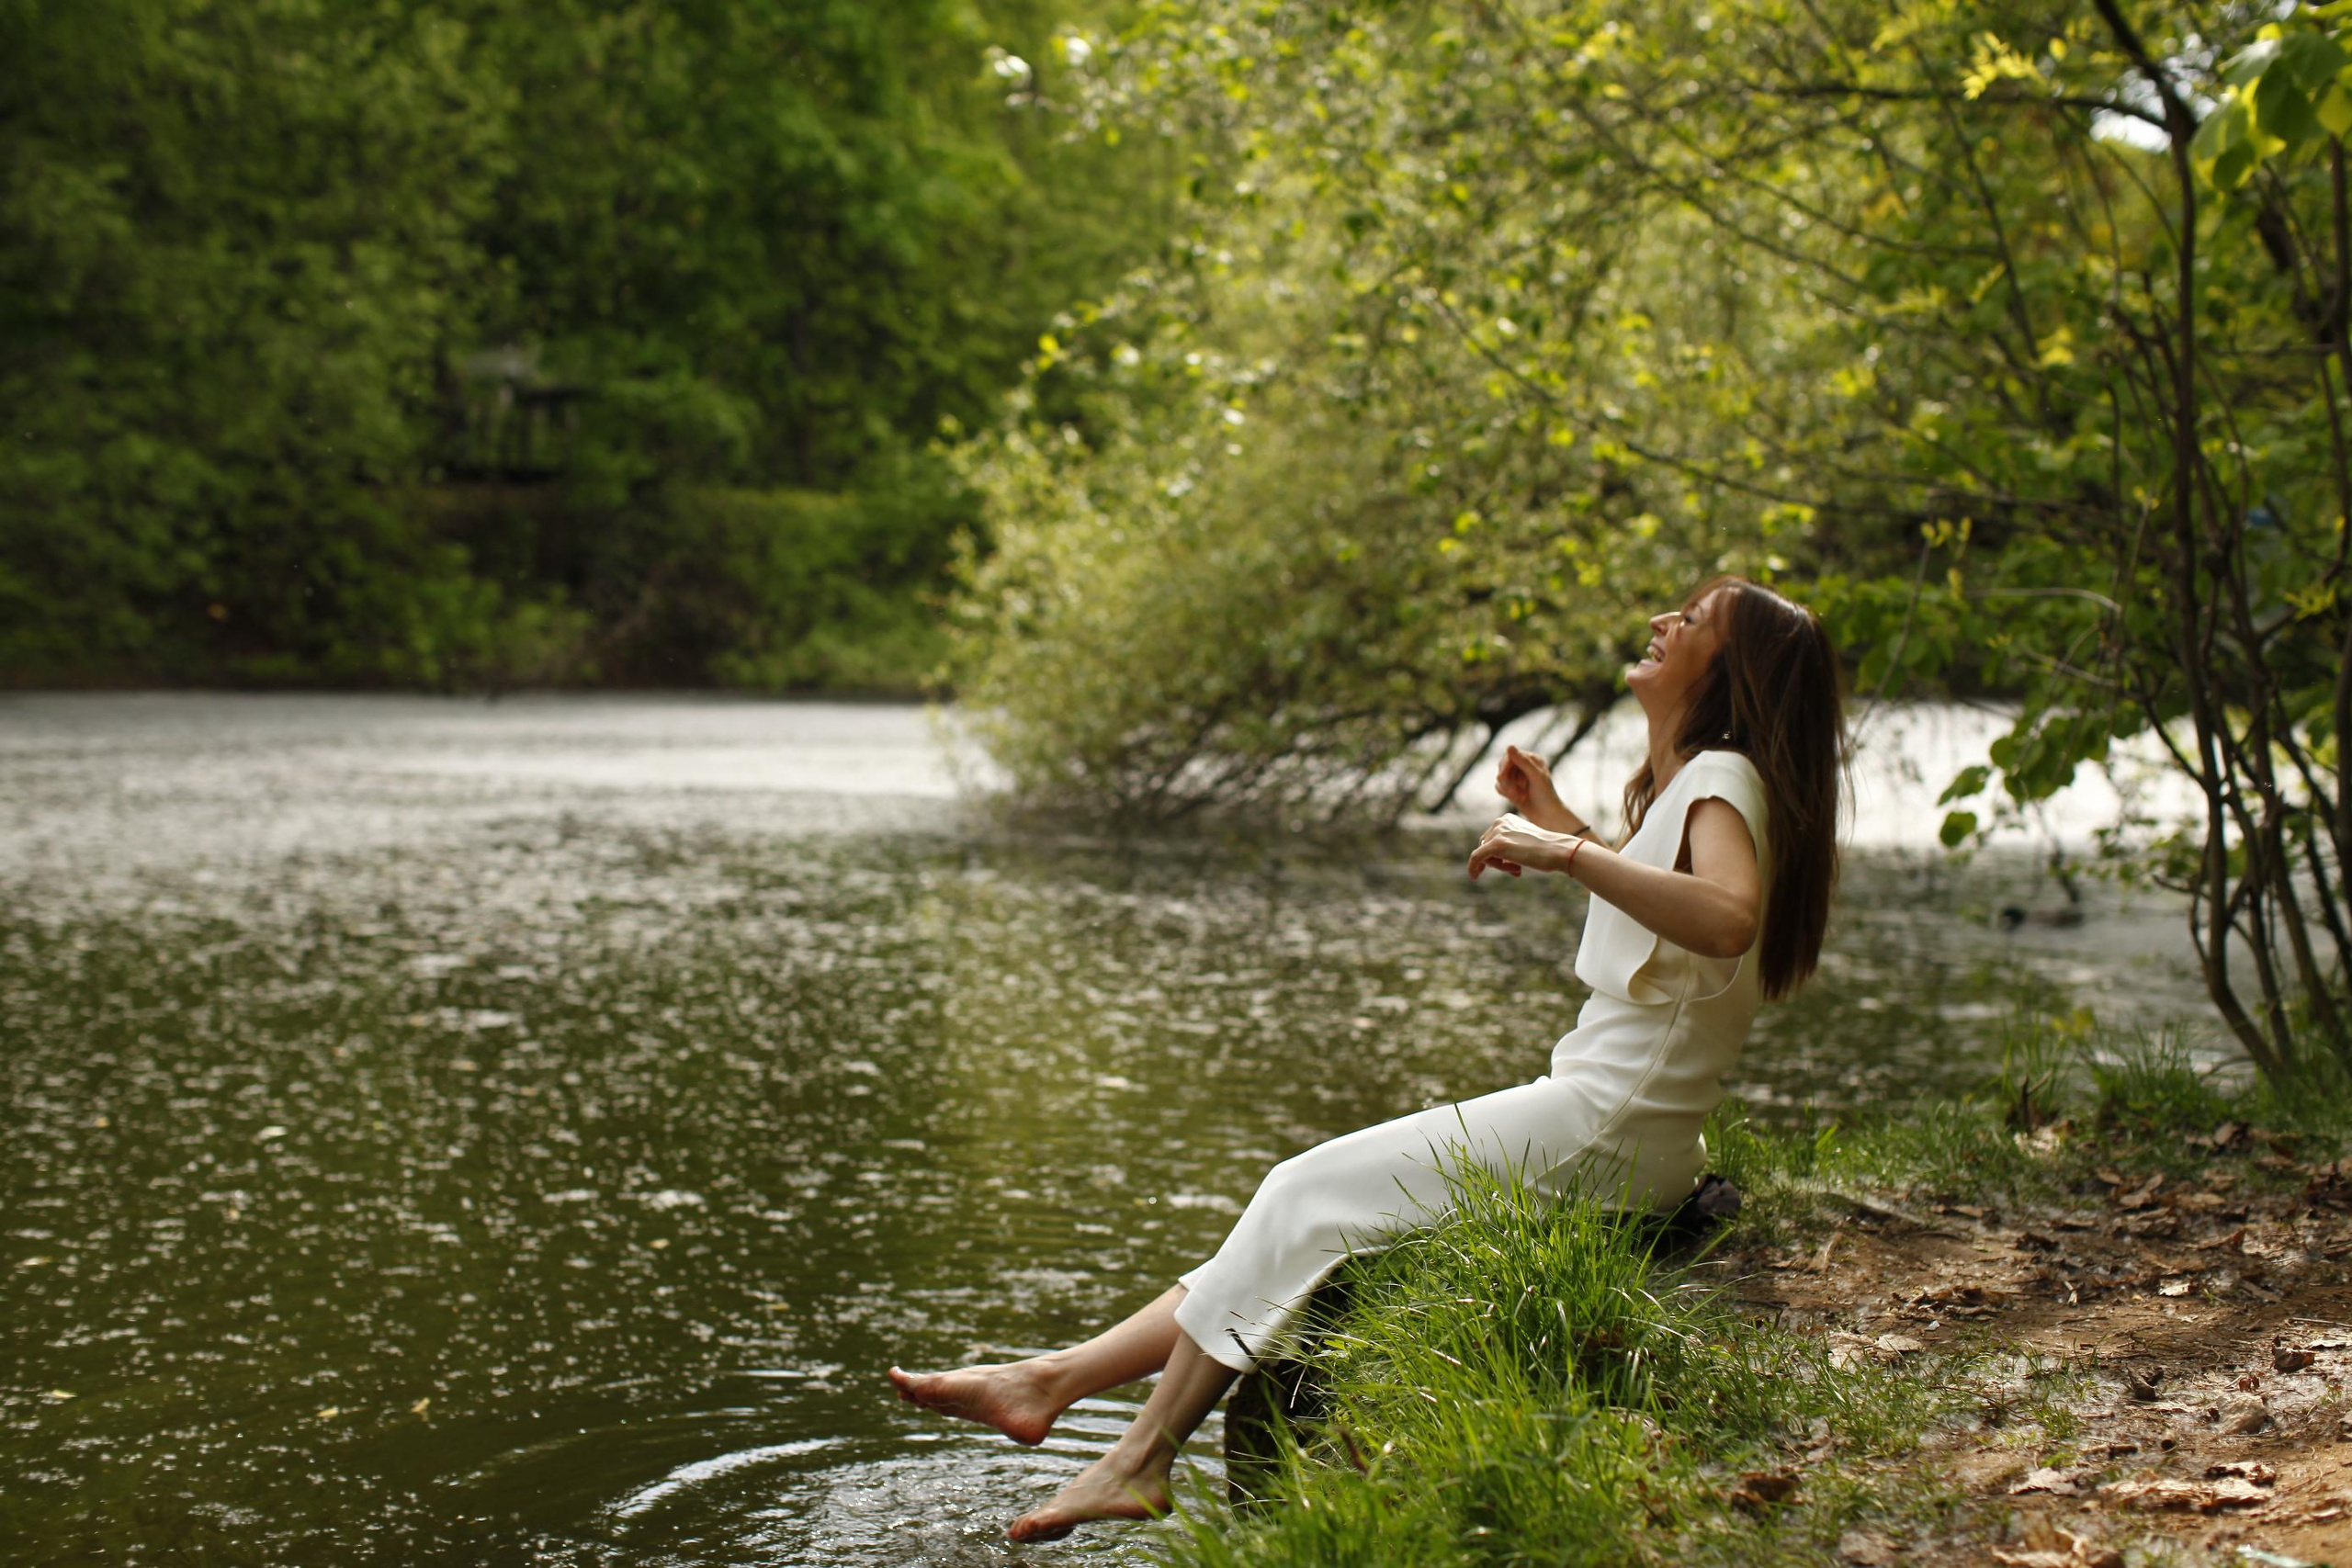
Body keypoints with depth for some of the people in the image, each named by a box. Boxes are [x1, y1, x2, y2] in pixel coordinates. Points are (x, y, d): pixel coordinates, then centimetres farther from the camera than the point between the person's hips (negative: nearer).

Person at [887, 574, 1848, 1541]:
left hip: (1602, 1132, -9)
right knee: (1306, 1206, 3)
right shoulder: (1683, 781, 17)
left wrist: (1565, 854, -33)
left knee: (1309, 1195, -9)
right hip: (1599, 1117, 9)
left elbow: (1725, 918, -34)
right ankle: (1053, 1382, 1)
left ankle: (1143, 1461, -4)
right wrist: (1560, 825, 26)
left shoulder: (1722, 777, -13)